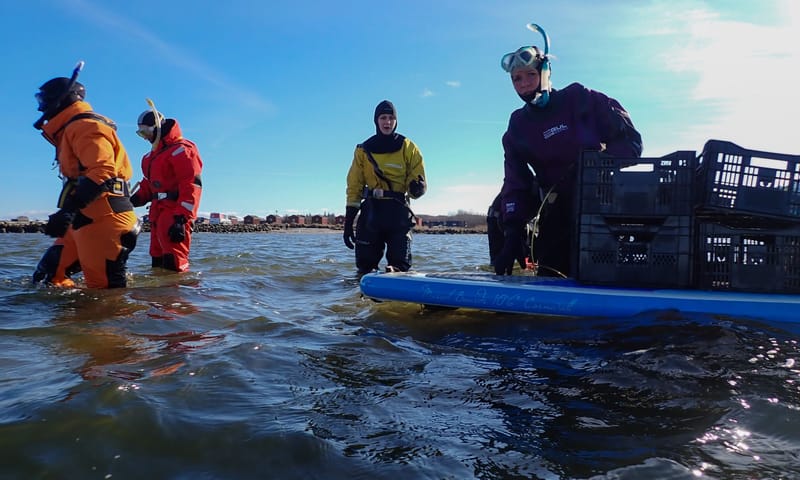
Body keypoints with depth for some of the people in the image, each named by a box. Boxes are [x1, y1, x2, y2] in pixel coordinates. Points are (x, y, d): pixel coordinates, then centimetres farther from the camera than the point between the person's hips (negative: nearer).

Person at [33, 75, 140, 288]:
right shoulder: (72, 129, 27)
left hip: (103, 221, -11)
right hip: (85, 220, 11)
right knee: (48, 274, 10)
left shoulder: (83, 126, -8)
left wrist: (68, 210, -29)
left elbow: (103, 171, -24)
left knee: (107, 290, -10)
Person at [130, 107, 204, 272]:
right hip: (157, 213, 10)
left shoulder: (181, 149, -10)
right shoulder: (154, 154, 23)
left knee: (173, 265, -16)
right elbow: (149, 183, 27)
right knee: (158, 262, 14)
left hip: (174, 214, -10)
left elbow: (191, 186, -19)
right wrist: (136, 199, 6)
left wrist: (181, 218, -26)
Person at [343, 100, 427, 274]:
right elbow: (354, 187, 6)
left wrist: (417, 187, -24)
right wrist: (348, 222, 1)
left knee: (400, 267, -3)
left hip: (399, 211, -1)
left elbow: (419, 184, 3)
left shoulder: (408, 148, 4)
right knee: (365, 265, 4)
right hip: (371, 211, 1)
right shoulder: (363, 150, 7)